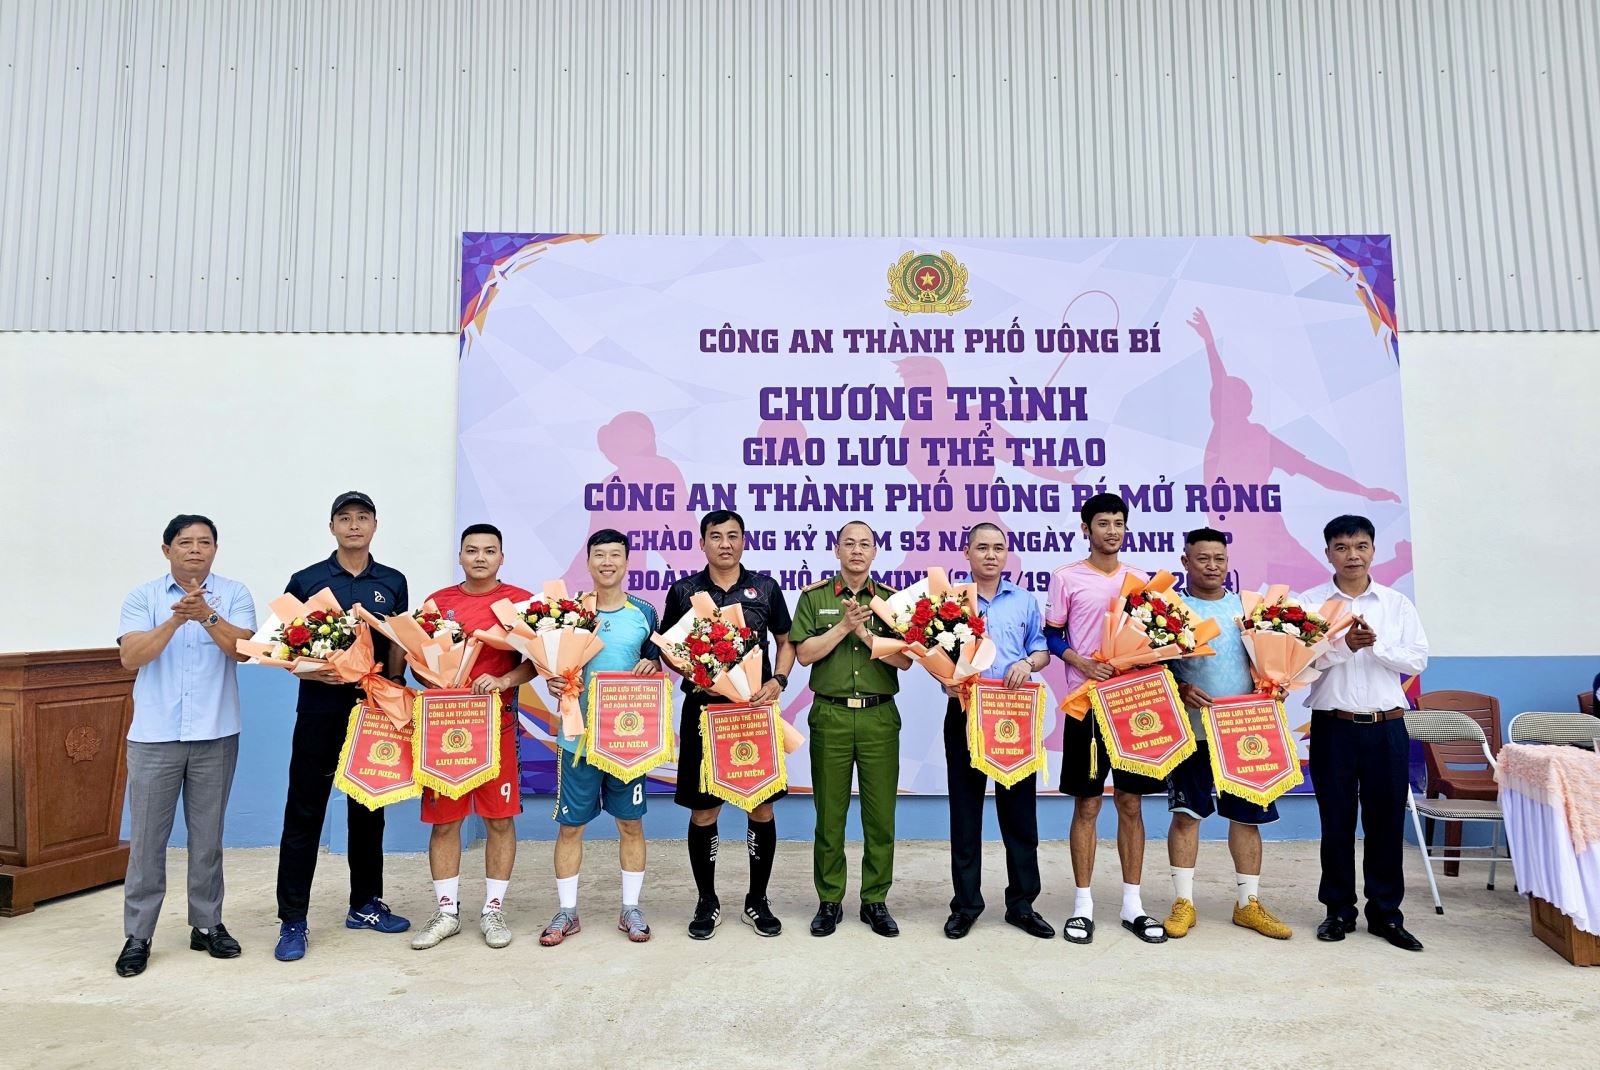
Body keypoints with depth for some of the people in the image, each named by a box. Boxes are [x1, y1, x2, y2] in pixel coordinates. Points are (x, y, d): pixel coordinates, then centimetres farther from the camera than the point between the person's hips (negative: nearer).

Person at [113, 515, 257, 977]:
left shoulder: (234, 594, 2)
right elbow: (131, 656, -9)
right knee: (147, 838, 4)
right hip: (154, 736, 0)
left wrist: (206, 615, -25)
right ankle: (137, 936, 15)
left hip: (216, 735, 0)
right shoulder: (143, 596, 3)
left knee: (208, 836, 10)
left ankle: (207, 925, 22)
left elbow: (242, 649, -11)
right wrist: (176, 618, -22)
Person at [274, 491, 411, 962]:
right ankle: (293, 921, 10)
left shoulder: (393, 582, 8)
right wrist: (313, 672, -19)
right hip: (320, 711, -3)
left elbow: (398, 646, 10)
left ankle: (365, 905, 26)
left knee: (368, 811, 12)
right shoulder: (306, 581, 0)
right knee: (304, 814, 1)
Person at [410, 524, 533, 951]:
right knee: (443, 818, 7)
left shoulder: (520, 601, 2)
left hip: (498, 723, -2)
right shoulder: (438, 601, 9)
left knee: (500, 818, 3)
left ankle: (493, 910, 18)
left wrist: (504, 680, -18)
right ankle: (446, 912, 21)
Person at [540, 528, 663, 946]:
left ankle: (631, 909, 24)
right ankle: (567, 911, 23)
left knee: (631, 822, 9)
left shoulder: (643, 612, 3)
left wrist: (650, 668, -13)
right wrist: (553, 683, -16)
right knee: (569, 825, 7)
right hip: (578, 734, 0)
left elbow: (656, 667, 10)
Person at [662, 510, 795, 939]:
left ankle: (758, 900, 23)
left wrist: (778, 681, -6)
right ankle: (707, 903, 22)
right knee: (703, 810, 4)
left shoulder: (765, 587, 5)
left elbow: (786, 641, 11)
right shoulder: (683, 591, 3)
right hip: (703, 709, 0)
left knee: (762, 807, 5)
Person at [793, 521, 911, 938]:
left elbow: (904, 659, -2)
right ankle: (829, 901, 19)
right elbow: (804, 653, -4)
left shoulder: (891, 599, 7)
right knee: (830, 813, 6)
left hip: (880, 716, 1)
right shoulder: (814, 597, 6)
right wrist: (844, 626, -12)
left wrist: (864, 632, -13)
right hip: (830, 715, -1)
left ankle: (875, 900, 19)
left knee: (881, 813, 5)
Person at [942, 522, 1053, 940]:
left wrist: (1028, 662, -10)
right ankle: (966, 904, 17)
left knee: (1019, 808, 6)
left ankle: (1022, 903, 19)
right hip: (965, 711, -1)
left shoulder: (1026, 601, 12)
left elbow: (1043, 650, 12)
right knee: (965, 810, 5)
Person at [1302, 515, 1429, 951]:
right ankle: (1339, 911, 19)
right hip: (1334, 727, -1)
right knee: (1336, 821, 6)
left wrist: (1376, 644, -15)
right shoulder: (1309, 603, 0)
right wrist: (1343, 647, -21)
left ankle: (1385, 912, 20)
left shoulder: (1397, 603, 7)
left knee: (1387, 820, 6)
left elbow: (1417, 660, 0)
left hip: (1386, 727, 2)